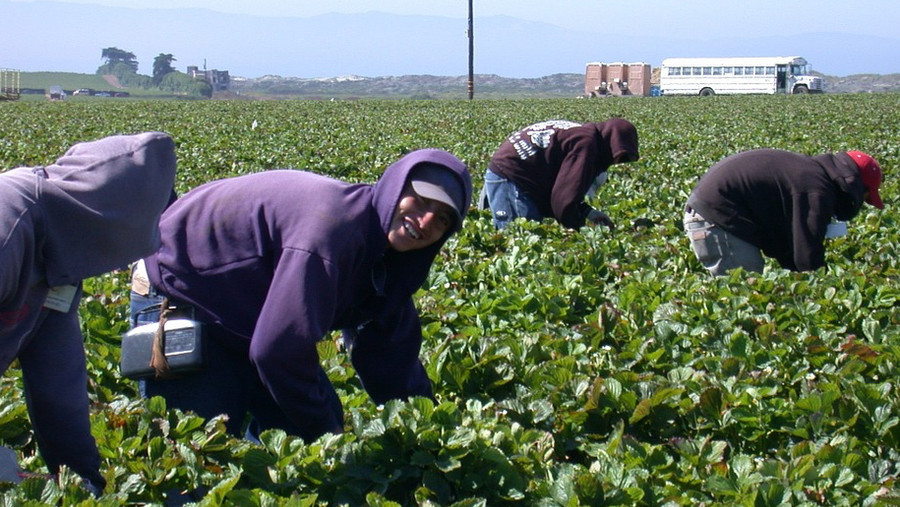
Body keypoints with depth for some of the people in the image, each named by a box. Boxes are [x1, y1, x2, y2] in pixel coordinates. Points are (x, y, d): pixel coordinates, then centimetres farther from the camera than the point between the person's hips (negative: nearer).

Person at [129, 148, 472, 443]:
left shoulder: (382, 259, -3)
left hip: (243, 315, 10)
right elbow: (278, 350, -34)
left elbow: (395, 365, 6)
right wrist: (324, 432, -22)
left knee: (323, 421, 6)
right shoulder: (333, 224, -34)